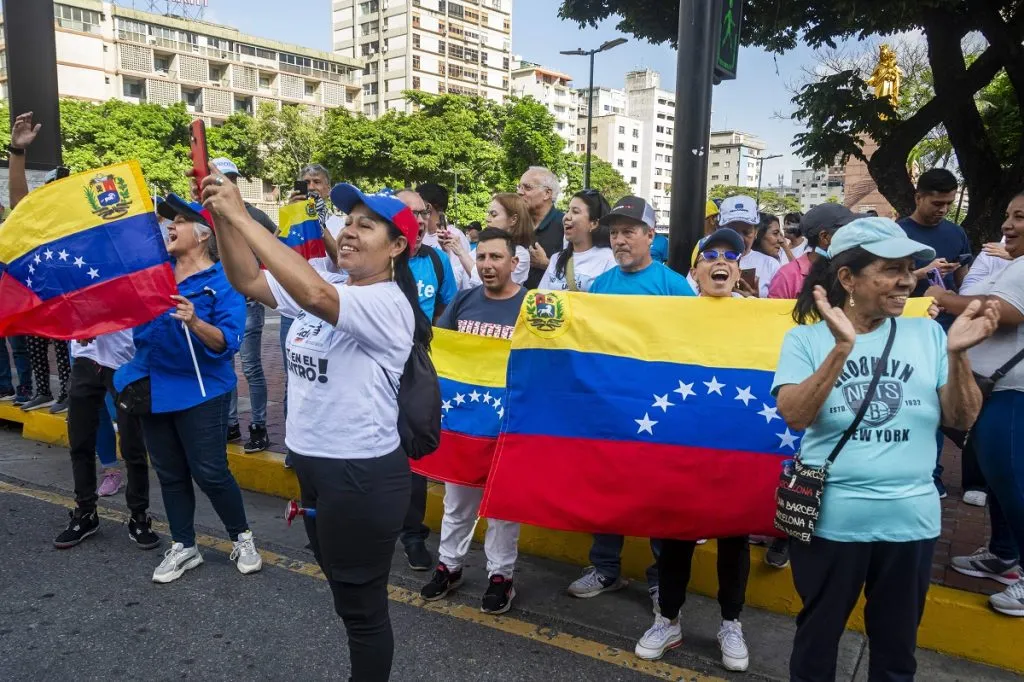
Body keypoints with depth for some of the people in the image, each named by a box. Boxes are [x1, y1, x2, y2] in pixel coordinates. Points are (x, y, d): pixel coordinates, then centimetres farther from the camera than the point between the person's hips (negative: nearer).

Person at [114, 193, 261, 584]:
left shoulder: (222, 281, -13)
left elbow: (228, 341, -21)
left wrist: (195, 322, -35)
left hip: (199, 390, -6)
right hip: (151, 387, 6)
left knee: (209, 472, -1)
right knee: (169, 474, 15)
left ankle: (242, 538, 21)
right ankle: (183, 547, 30)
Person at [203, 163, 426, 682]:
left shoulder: (388, 303, -20)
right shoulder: (326, 287, 7)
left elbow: (314, 294, -37)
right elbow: (249, 280, 3)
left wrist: (243, 216, -33)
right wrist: (222, 218, -13)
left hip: (362, 474, -9)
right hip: (313, 464, 9)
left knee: (362, 605, 9)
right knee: (346, 593, 25)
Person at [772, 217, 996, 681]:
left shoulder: (926, 333, 1)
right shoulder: (806, 337, -7)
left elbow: (961, 419, -1)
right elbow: (794, 416, -19)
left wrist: (957, 353, -17)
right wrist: (842, 348, -28)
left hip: (911, 520, 3)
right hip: (831, 519, -3)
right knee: (817, 638, 17)